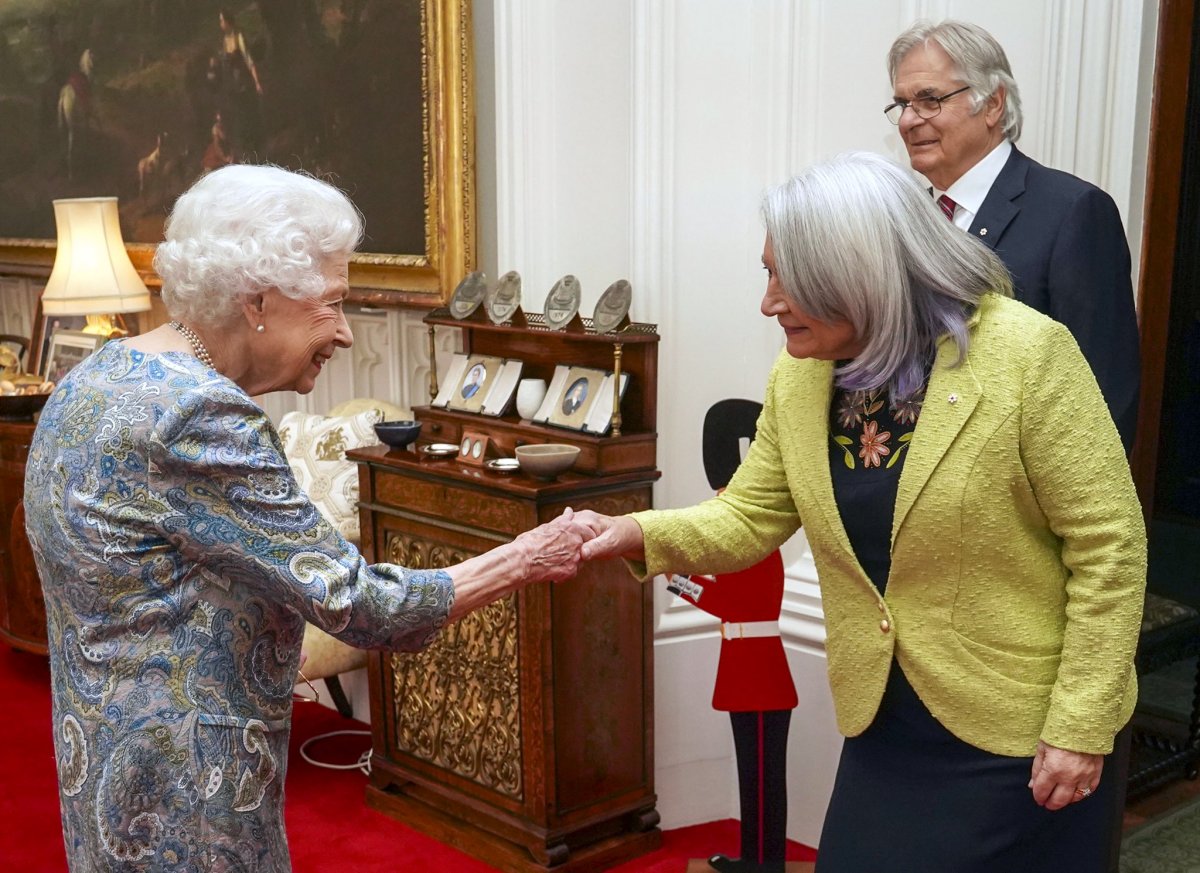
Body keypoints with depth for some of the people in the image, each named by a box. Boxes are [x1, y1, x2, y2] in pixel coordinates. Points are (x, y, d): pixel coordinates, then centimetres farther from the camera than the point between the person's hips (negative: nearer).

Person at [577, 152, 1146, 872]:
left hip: (1018, 730, -4)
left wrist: (1080, 728, -14)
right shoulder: (798, 379, -3)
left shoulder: (1027, 355, -19)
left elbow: (1109, 548, -15)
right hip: (885, 726, 5)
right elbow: (749, 518, 4)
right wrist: (641, 532, -15)